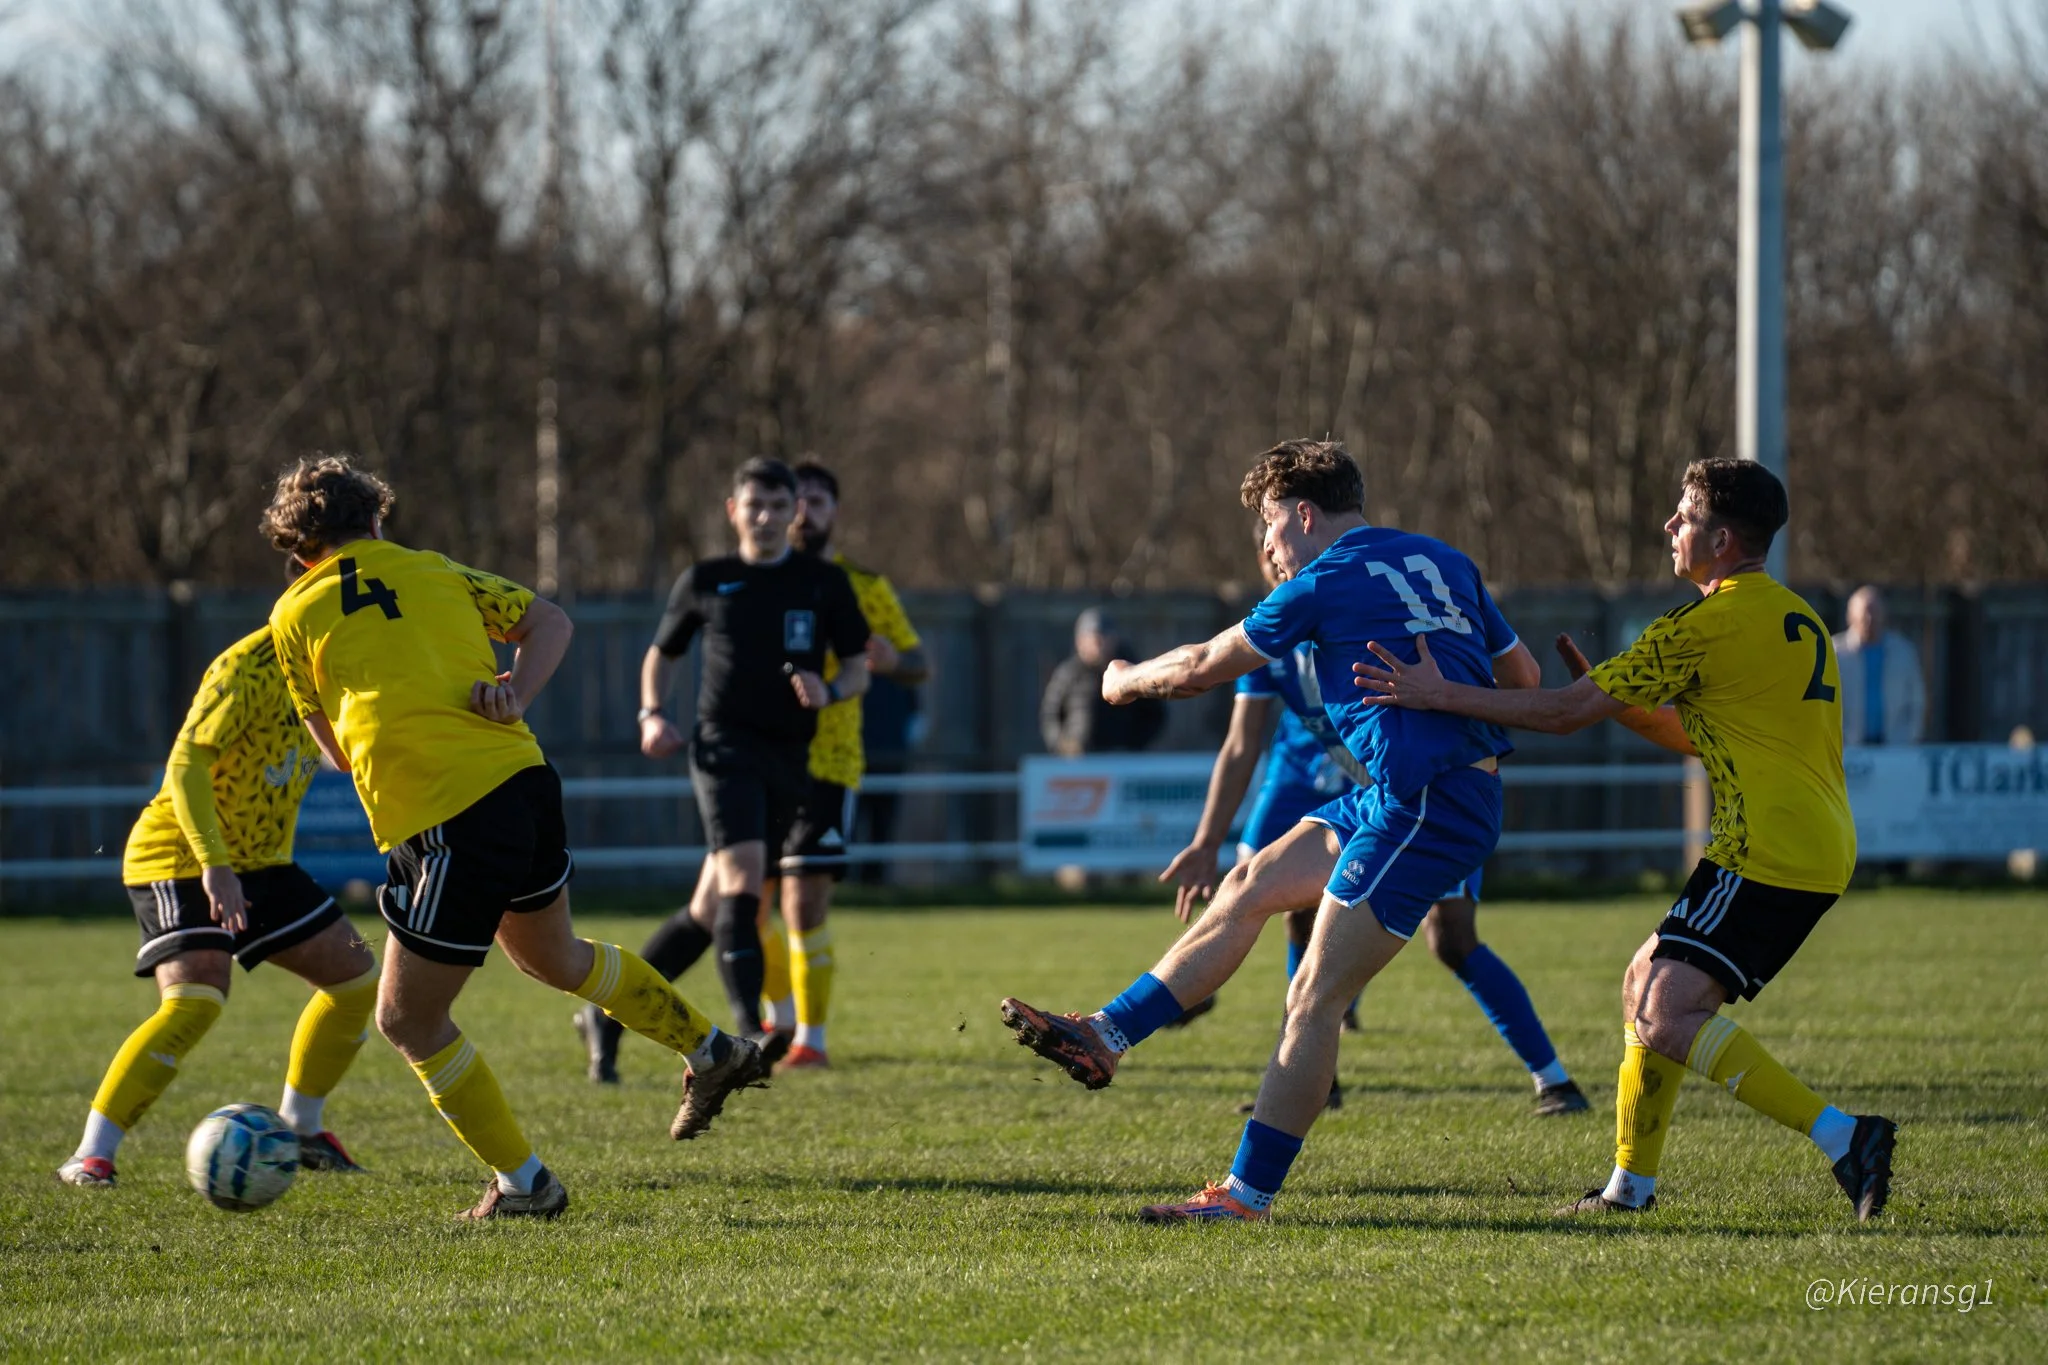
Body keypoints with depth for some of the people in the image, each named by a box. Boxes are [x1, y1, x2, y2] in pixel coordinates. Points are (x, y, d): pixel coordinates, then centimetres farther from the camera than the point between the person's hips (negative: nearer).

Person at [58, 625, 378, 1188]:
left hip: (259, 862, 9)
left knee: (357, 978, 8)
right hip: (181, 859, -9)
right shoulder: (251, 666, -23)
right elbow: (186, 762, -30)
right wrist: (213, 865, -39)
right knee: (195, 1001, -27)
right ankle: (89, 1158, -25)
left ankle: (299, 1129, 25)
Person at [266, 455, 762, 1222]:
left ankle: (524, 1184, 13)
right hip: (521, 780, 6)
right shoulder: (434, 572, 16)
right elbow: (550, 624, 19)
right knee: (553, 957, 33)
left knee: (409, 1020, 10)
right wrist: (516, 696, 5)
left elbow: (336, 750, 13)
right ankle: (712, 1052, 40)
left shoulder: (294, 615, 6)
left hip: (444, 827, -6)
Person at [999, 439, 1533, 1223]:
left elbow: (1203, 667, 3)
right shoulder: (1443, 563, 15)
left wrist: (1125, 682, 22)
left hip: (1424, 807, -9)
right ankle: (1104, 1039, 19)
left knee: (1313, 1001, -7)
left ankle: (1248, 1193, -6)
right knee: (1251, 887, 15)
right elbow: (1522, 675, 20)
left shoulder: (1327, 583, -7)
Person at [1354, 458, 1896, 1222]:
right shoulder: (1794, 617, 20)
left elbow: (1566, 713, -10)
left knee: (1668, 1019, -17)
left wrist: (1439, 695, -6)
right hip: (1816, 849, 10)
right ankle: (1630, 1186, 23)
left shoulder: (1706, 625, -10)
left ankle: (1842, 1137, -24)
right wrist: (1617, 701, 17)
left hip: (1769, 852, -10)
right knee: (1645, 984, 19)